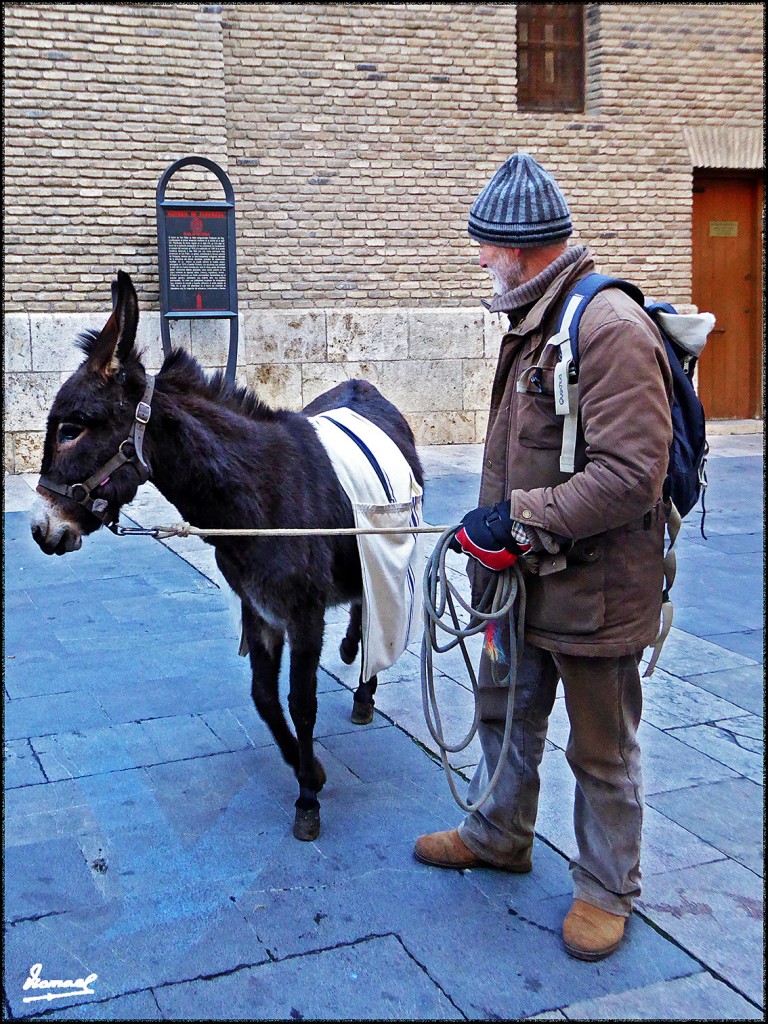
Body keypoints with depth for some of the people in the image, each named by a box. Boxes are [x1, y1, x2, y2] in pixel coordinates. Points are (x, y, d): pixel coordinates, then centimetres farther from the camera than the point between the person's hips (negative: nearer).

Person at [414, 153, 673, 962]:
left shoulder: (610, 328, -24)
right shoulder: (536, 320, 9)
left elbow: (630, 476, -30)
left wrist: (521, 518, -25)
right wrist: (495, 520, 12)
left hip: (595, 587, -9)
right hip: (528, 575, 10)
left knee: (601, 749, 10)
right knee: (506, 709, 24)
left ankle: (606, 888, 30)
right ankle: (499, 835, 47)